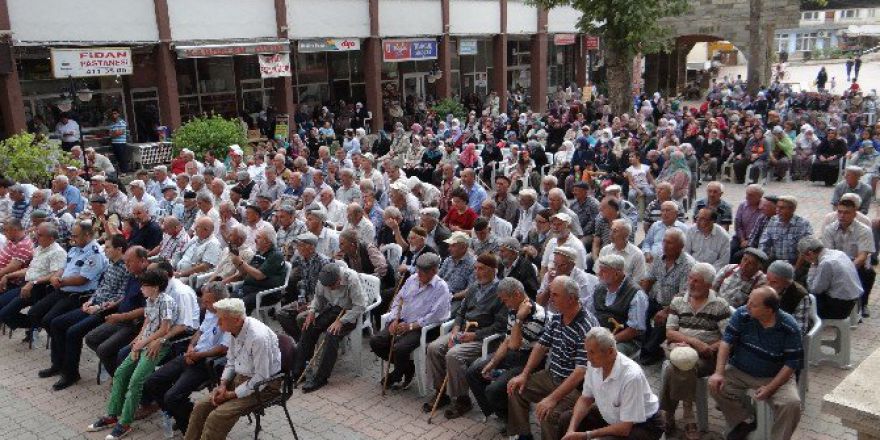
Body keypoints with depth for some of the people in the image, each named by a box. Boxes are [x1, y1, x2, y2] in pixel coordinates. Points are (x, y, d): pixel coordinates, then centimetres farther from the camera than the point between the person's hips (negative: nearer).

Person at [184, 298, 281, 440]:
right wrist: (223, 385, -2)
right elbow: (231, 361, 12)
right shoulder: (236, 329, -4)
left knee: (217, 417, -21)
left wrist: (232, 394, -18)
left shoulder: (258, 337, -29)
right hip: (240, 378, 8)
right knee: (201, 407, 0)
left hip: (263, 385, -8)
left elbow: (261, 379, -24)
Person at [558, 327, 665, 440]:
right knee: (566, 419, -1)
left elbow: (625, 428, -29)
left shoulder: (631, 376, -33)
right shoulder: (594, 364, -13)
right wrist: (571, 431, -14)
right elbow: (585, 399, 1)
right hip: (611, 416, 7)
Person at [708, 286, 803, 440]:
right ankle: (746, 420, 6)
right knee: (715, 385, -21)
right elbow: (727, 341, -12)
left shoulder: (789, 328, -18)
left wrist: (770, 388, -22)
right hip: (739, 371, 2)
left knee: (792, 404, -27)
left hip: (775, 377, -2)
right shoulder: (742, 314, -13)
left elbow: (792, 363, -14)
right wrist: (719, 373, -24)